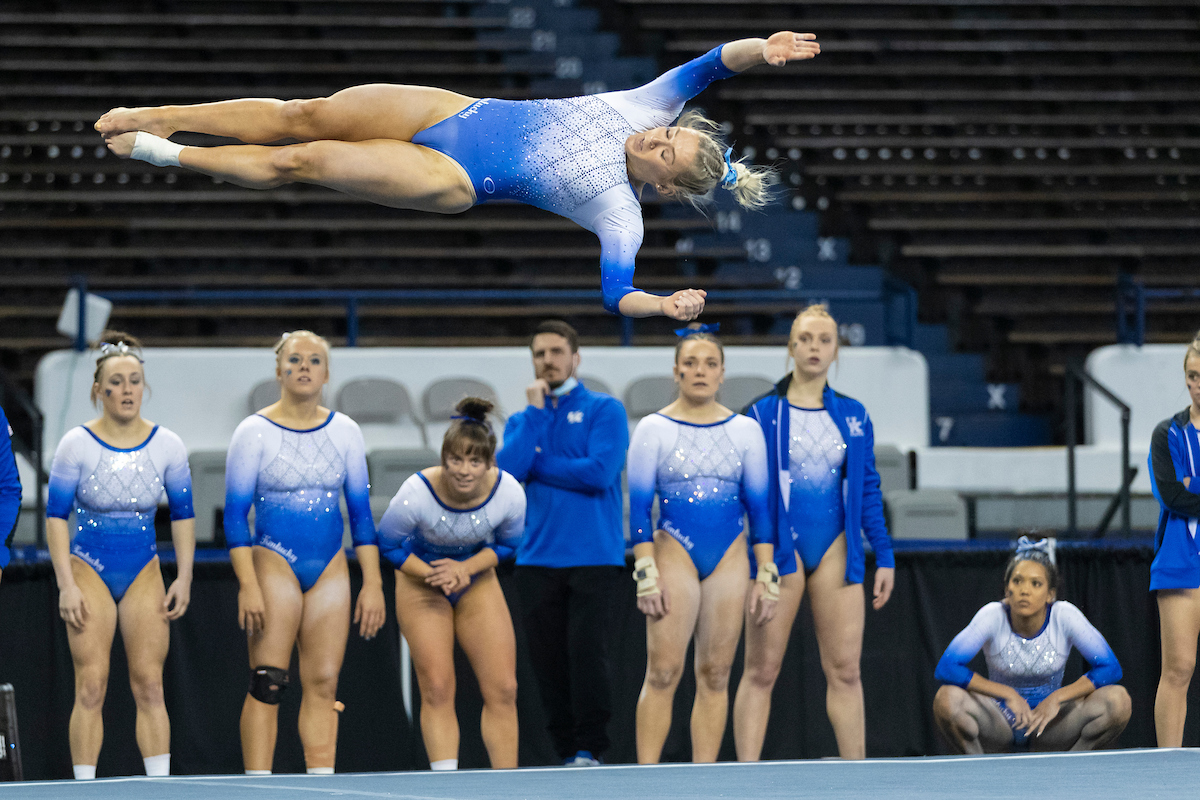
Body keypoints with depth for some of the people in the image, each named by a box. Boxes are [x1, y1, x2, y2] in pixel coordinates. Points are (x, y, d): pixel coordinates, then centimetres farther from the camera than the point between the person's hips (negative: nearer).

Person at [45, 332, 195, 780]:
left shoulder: (167, 446, 1)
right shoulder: (76, 445, -6)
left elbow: (183, 515, 8)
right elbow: (56, 516, -4)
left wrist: (184, 578, 1)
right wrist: (66, 585, -10)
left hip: (143, 574, 2)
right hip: (88, 570, -2)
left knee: (149, 684, -4)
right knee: (91, 687, -7)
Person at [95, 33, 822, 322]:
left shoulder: (621, 209, -17)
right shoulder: (642, 112, -2)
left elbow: (616, 289, -29)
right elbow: (714, 65, -7)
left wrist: (665, 306, -48)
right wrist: (760, 50, -26)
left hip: (453, 178, -5)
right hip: (453, 110, 5)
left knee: (301, 161, -9)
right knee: (304, 115, -1)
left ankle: (161, 154, 10)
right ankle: (157, 118, 14)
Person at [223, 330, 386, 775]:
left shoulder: (344, 432, 8)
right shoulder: (255, 432, -3)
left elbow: (361, 511, 12)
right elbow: (235, 514, -5)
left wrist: (373, 583, 5)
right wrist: (248, 585, -14)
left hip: (330, 570, 4)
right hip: (274, 564, -4)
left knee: (323, 685, 1)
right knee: (267, 685, -8)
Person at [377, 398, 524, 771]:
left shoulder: (509, 492, -24)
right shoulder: (417, 492, -30)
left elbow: (507, 543, -5)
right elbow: (389, 544, -13)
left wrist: (466, 568, -21)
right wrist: (433, 574, -24)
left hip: (477, 577, 2)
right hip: (422, 578, -2)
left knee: (502, 689, -5)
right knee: (437, 690, -8)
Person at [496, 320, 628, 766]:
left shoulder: (604, 410, 4)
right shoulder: (522, 420, 16)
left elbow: (600, 471, -12)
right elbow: (507, 471, -3)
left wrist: (535, 465, -3)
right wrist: (536, 412, -3)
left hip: (593, 558, -4)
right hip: (537, 558, 4)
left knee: (586, 649, -15)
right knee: (548, 659, 2)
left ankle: (590, 750, -8)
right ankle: (566, 752, 10)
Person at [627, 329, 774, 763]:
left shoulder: (745, 430, 8)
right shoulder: (654, 429, 1)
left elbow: (759, 507, 9)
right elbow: (638, 508, -1)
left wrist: (767, 577, 3)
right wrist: (646, 575, -9)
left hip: (729, 560, 3)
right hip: (674, 554, -3)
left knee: (715, 676, 2)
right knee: (663, 673, -9)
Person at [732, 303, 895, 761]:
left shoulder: (853, 415, 10)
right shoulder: (762, 414, 1)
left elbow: (868, 491, 13)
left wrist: (884, 556, 6)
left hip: (835, 550, 3)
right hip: (779, 548, -3)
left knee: (845, 670, 1)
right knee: (761, 671, -3)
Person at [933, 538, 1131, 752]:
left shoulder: (1065, 616, -14)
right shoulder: (994, 616, -16)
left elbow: (1110, 669, -15)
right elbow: (946, 668, -24)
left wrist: (1057, 698, -24)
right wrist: (1009, 694, -27)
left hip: (1050, 723, 1)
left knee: (1118, 700, -26)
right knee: (947, 699, -33)